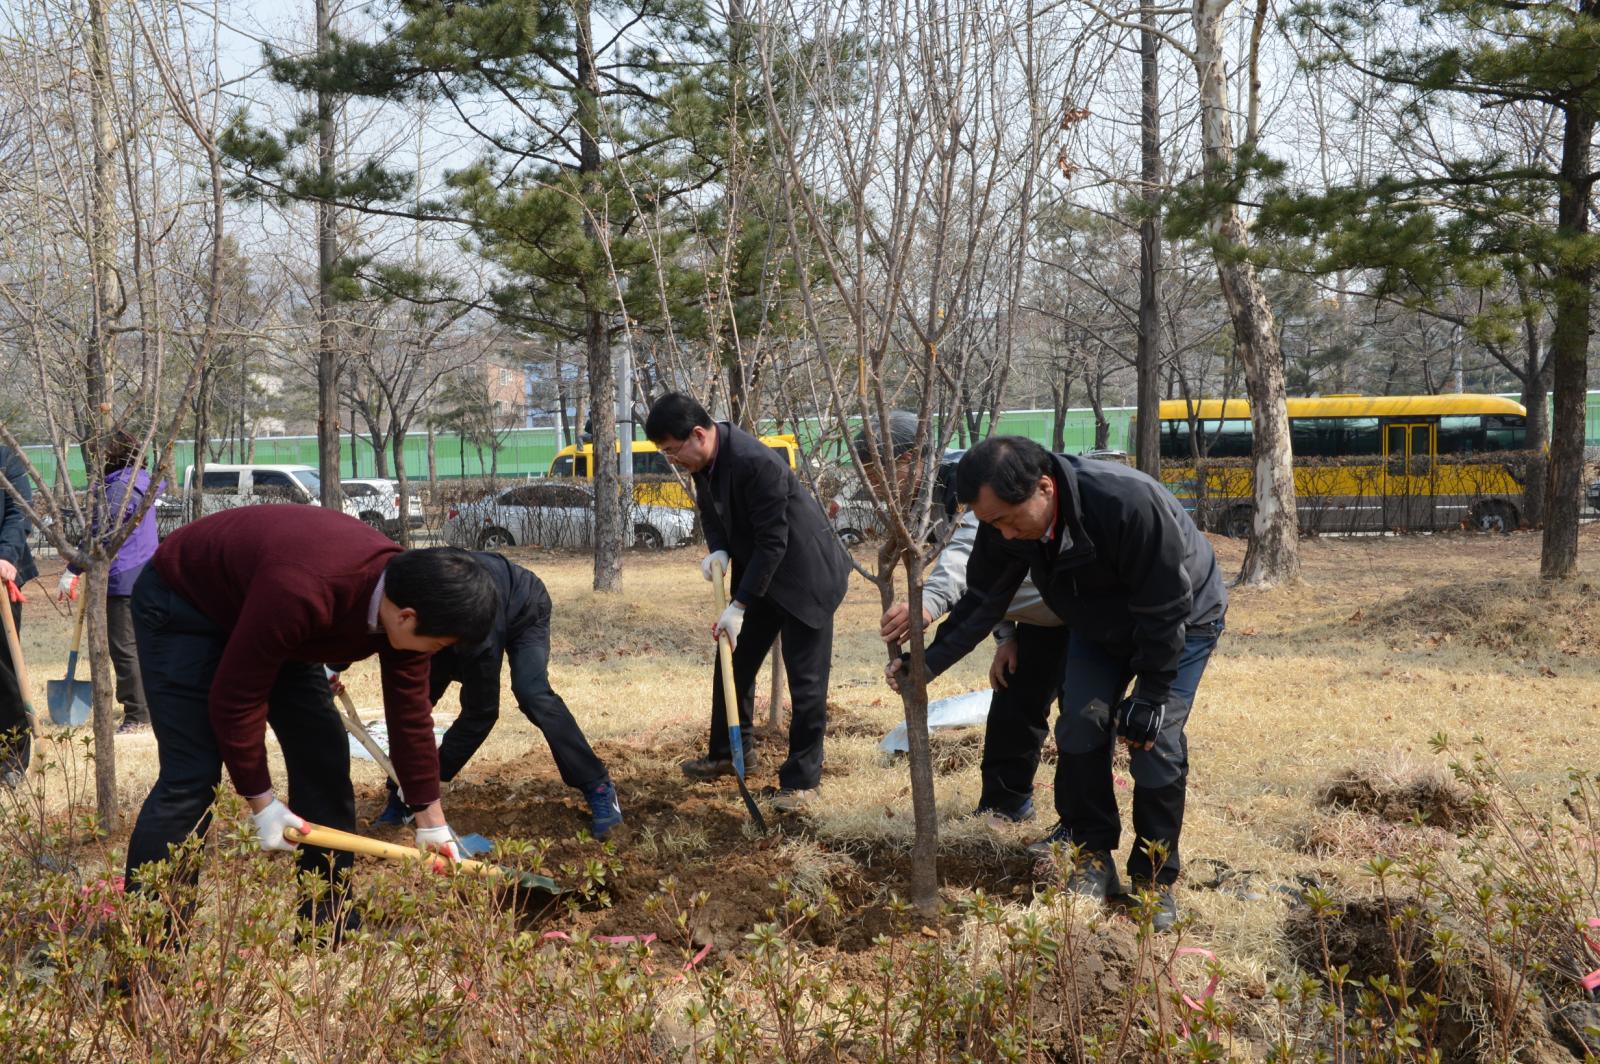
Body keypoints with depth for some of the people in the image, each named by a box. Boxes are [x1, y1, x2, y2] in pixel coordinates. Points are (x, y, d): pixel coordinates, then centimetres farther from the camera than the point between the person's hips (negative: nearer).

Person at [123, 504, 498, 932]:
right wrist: (261, 800, -21)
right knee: (190, 776, -17)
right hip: (181, 605, -7)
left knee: (322, 756, -1)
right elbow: (236, 697, -31)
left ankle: (329, 928, 7)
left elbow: (410, 713, -7)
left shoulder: (404, 596, -18)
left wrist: (429, 816, -1)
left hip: (266, 615, 8)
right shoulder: (301, 592, -42)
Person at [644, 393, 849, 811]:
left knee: (806, 680, -3)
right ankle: (730, 751, 33)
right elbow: (710, 509, 12)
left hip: (804, 576, -9)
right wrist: (717, 550, -9)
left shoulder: (756, 463, -32)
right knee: (733, 663, 15)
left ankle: (802, 778, 7)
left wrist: (739, 606, -25)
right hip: (755, 572, 9)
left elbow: (772, 543, -28)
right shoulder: (705, 458, -5)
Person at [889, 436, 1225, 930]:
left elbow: (1165, 611, -32)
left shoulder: (1130, 502, -43)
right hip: (1100, 624, 5)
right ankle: (1094, 859, 9)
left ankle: (1155, 880, 2)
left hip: (1182, 622, -5)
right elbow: (981, 602, -12)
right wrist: (926, 661, -23)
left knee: (1156, 743, -13)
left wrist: (1148, 699, -26)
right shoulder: (1004, 523, -23)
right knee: (1080, 723, -6)